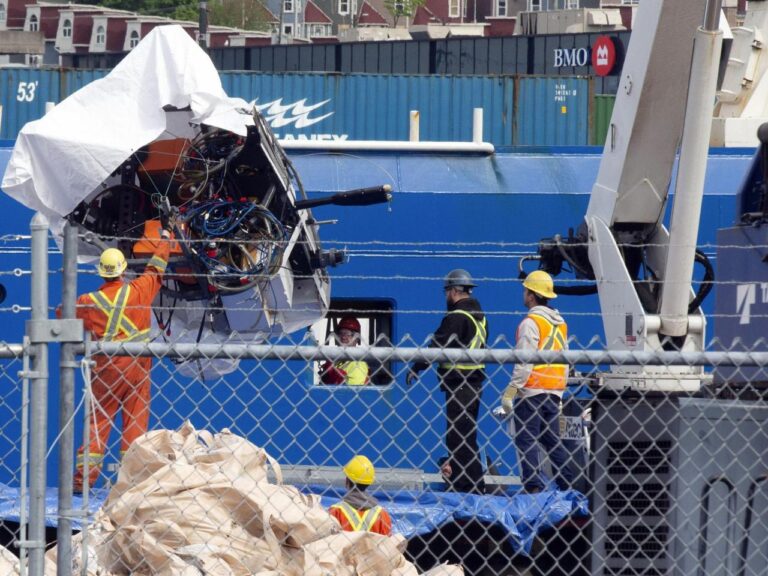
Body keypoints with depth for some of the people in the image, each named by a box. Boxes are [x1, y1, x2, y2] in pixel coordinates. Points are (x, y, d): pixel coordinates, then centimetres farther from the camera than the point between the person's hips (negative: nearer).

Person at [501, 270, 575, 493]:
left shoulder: (531, 322, -11)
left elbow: (525, 363, -16)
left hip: (531, 391, -8)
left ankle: (534, 487, -14)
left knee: (526, 441, -6)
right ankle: (569, 487, 9)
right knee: (552, 440, 12)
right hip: (554, 392, 8)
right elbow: (565, 360, 19)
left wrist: (510, 391, -14)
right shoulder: (560, 323, 14)